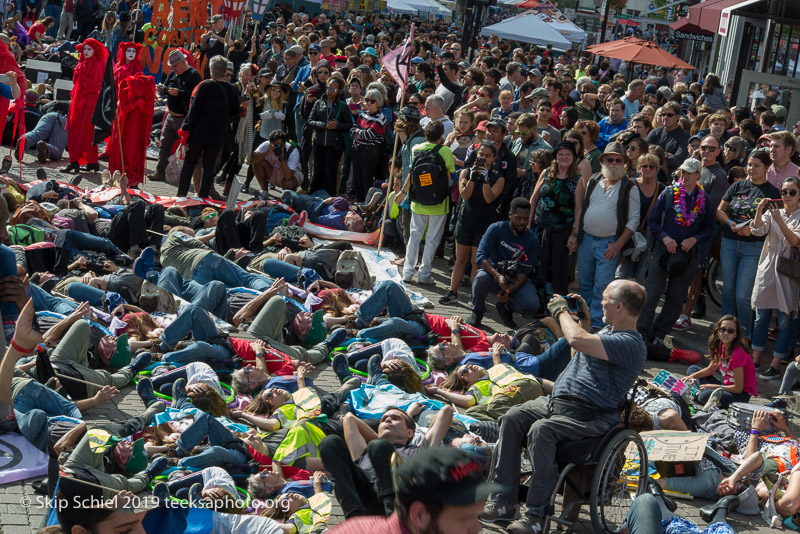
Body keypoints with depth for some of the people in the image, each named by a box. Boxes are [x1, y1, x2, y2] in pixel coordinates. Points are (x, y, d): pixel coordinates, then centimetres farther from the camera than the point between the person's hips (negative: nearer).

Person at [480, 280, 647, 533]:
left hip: (590, 417, -10)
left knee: (541, 430, -33)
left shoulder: (631, 344, -15)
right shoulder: (608, 331, 19)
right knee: (513, 418, -12)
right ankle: (503, 501, -12)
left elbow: (578, 341, -26)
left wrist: (561, 311, -10)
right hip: (556, 401, 10)